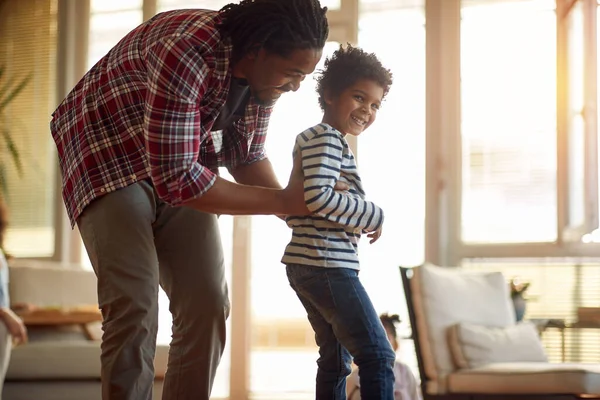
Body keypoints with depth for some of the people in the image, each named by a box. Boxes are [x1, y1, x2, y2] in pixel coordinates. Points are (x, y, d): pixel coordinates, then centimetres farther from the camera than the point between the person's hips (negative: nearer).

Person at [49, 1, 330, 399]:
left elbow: (248, 156, 5)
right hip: (109, 155, -7)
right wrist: (280, 201, -27)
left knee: (208, 303, -2)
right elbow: (176, 178, -35)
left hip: (182, 165, 7)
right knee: (135, 305, -19)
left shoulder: (265, 71, -10)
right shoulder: (185, 52, -35)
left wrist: (296, 212, -12)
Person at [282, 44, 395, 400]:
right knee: (378, 356, -12)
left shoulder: (312, 138, 21)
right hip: (328, 265, -11)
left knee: (336, 360, 16)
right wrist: (373, 215, -14)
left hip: (306, 265, 11)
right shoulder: (327, 138, -10)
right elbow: (318, 195, -24)